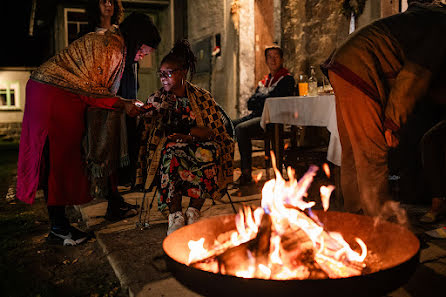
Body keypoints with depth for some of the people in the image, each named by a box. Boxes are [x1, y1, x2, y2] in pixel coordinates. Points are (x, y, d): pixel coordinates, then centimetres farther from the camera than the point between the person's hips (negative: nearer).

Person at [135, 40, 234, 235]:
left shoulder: (202, 97, 8)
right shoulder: (156, 100, 11)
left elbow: (214, 132, 1)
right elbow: (147, 135, 0)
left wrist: (188, 136, -17)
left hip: (196, 147, 0)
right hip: (167, 149, 0)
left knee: (209, 152, -34)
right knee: (172, 154, -35)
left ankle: (194, 211, -28)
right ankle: (175, 215, -33)